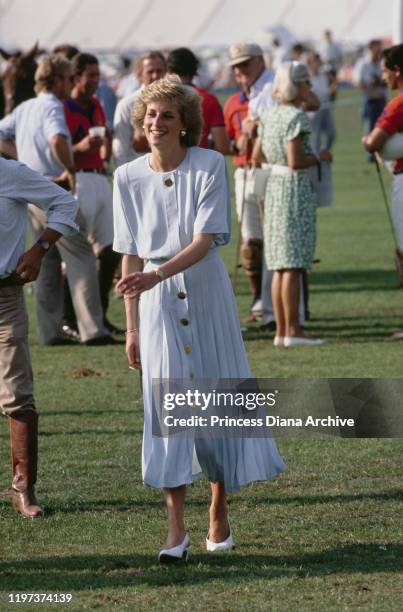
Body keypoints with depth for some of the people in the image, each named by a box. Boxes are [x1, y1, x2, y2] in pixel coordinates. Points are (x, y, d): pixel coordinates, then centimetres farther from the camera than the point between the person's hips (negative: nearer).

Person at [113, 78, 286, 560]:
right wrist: (132, 327, 3)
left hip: (205, 289, -1)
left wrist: (156, 275, -28)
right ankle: (176, 529, -6)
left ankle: (219, 515, 20)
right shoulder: (129, 177, 0)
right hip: (158, 301, 1)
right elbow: (131, 255, 4)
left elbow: (205, 240, -14)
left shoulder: (209, 166, -8)